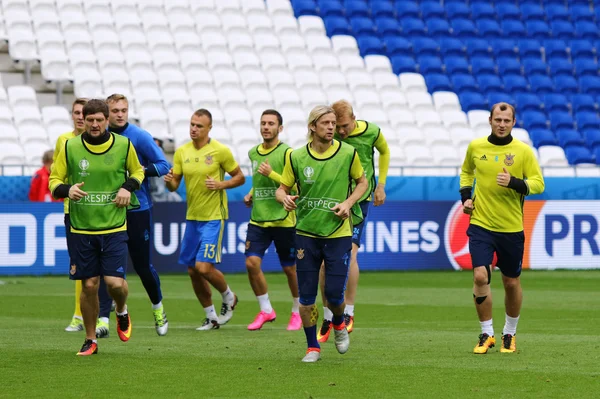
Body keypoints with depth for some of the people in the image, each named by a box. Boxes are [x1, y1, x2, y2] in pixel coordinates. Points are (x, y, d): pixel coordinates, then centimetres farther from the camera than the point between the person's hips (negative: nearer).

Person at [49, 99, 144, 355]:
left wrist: (129, 187, -5)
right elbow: (54, 180, 4)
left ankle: (122, 312, 25)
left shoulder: (124, 146, -1)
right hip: (81, 228, 1)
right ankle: (90, 341, 19)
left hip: (114, 227, -1)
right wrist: (66, 189, -18)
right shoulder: (70, 148, -2)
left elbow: (137, 171, 16)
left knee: (115, 282, -11)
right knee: (89, 285, 2)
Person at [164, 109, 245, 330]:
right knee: (193, 271, 5)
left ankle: (229, 297, 14)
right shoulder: (182, 152, 5)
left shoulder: (221, 151, -8)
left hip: (213, 217, -5)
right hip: (192, 217, 5)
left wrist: (221, 184, -17)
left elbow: (240, 177, 0)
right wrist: (169, 181, -15)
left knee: (204, 267, -14)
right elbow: (174, 185, 8)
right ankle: (211, 317, 19)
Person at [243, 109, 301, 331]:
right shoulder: (253, 153, 11)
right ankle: (265, 310, 6)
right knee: (252, 263, -9)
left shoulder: (286, 153, -8)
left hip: (283, 220, -5)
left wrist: (271, 174, -22)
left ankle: (298, 312, 24)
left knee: (290, 268, 5)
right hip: (258, 219, 5)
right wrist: (251, 194, 11)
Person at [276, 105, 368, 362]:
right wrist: (285, 198, -18)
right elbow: (282, 188, 6)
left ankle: (339, 324, 30)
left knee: (334, 294, -5)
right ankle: (312, 347, 18)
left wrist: (349, 202, -8)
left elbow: (362, 181, 10)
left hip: (338, 233, -1)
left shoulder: (348, 153, -4)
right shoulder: (296, 157, -3)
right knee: (306, 297, 0)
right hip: (306, 233, 1)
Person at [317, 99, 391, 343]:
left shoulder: (371, 132, -9)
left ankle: (348, 313, -7)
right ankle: (327, 318, 9)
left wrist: (381, 185, 11)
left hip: (360, 200, -1)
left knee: (349, 253, -16)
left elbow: (384, 151, 14)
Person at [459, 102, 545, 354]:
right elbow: (466, 171, 22)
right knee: (480, 276, -14)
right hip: (481, 225, 0)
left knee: (511, 283, 8)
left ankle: (510, 334, 28)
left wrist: (513, 182, -22)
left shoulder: (523, 151, -4)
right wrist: (465, 196, 7)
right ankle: (487, 334, 0)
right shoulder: (475, 147, 2)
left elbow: (538, 183, -6)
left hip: (511, 229, 0)